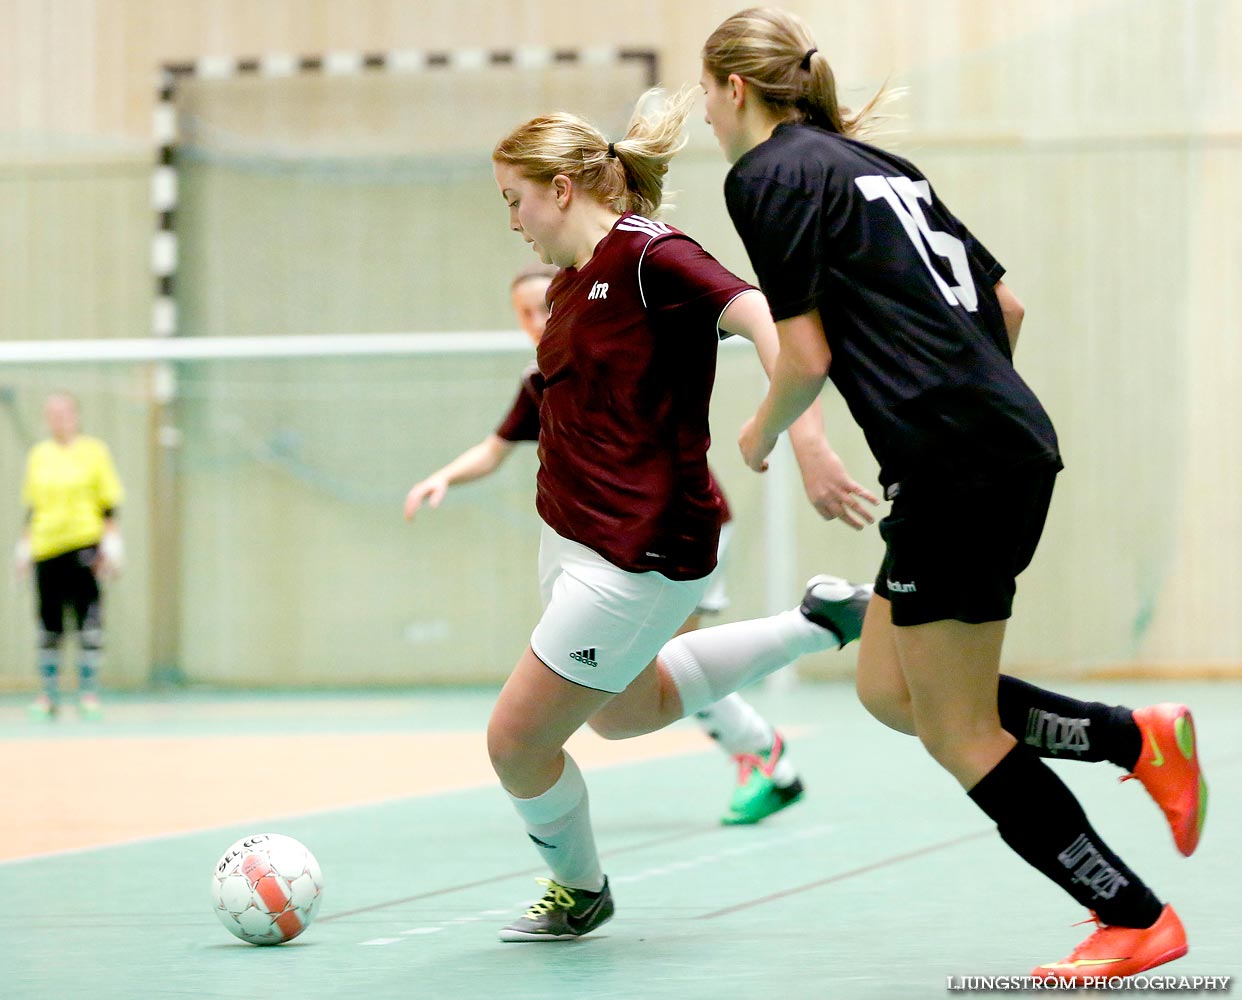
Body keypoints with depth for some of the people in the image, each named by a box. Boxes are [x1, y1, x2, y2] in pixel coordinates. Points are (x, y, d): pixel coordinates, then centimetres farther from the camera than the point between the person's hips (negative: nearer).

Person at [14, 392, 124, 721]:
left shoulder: (93, 451, 3)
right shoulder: (38, 455, 13)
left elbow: (109, 503, 2)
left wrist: (111, 543, -5)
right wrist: (25, 545, 14)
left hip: (84, 544, -3)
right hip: (46, 548, 3)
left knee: (89, 623, -7)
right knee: (49, 626, 4)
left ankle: (89, 694, -3)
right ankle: (48, 695, 9)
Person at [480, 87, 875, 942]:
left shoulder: (649, 254, -19)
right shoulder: (571, 283, 8)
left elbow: (762, 319, -31)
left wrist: (804, 436, -44)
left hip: (640, 556, -10)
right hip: (571, 538, 10)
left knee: (517, 743, -2)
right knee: (629, 708, 31)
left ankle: (580, 889, 26)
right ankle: (818, 623, 34)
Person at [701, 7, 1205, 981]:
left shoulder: (768, 175, -4)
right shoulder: (876, 162, 21)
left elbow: (807, 354, -9)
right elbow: (1004, 300, 21)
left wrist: (762, 435, 10)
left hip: (955, 463, -9)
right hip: (1012, 441, 9)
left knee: (957, 733, 1)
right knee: (890, 689, 16)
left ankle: (1137, 919, 3)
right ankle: (1142, 737, 12)